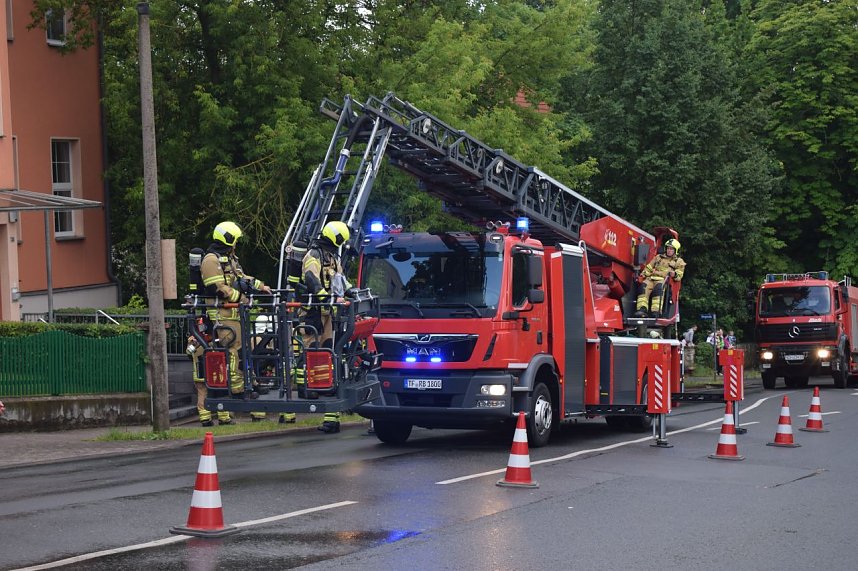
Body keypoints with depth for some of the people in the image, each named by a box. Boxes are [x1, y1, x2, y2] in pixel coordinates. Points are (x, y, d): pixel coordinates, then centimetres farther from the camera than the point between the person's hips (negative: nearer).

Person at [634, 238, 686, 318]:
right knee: (643, 286, -32)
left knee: (659, 287, -40)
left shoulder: (679, 262, 19)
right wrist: (643, 274, 10)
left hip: (664, 280, -3)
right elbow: (648, 268, 29)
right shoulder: (658, 257, 30)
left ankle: (656, 311, -50)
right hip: (651, 278, 3)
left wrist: (674, 275, -15)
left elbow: (679, 276, 8)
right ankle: (642, 309, -44)